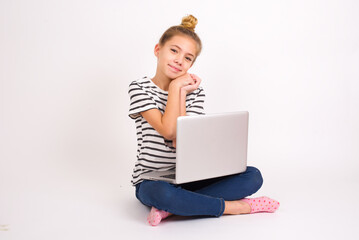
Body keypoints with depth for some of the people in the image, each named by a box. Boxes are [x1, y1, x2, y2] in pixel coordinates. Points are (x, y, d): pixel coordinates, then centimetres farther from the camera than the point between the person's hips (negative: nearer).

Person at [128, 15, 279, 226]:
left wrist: (181, 92, -12)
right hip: (152, 180, -4)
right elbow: (168, 130, -18)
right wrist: (176, 86, -12)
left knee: (253, 176, -14)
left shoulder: (195, 91, 6)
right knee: (161, 193, -41)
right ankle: (238, 206, -21)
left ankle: (171, 207, -25)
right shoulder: (140, 88, -3)